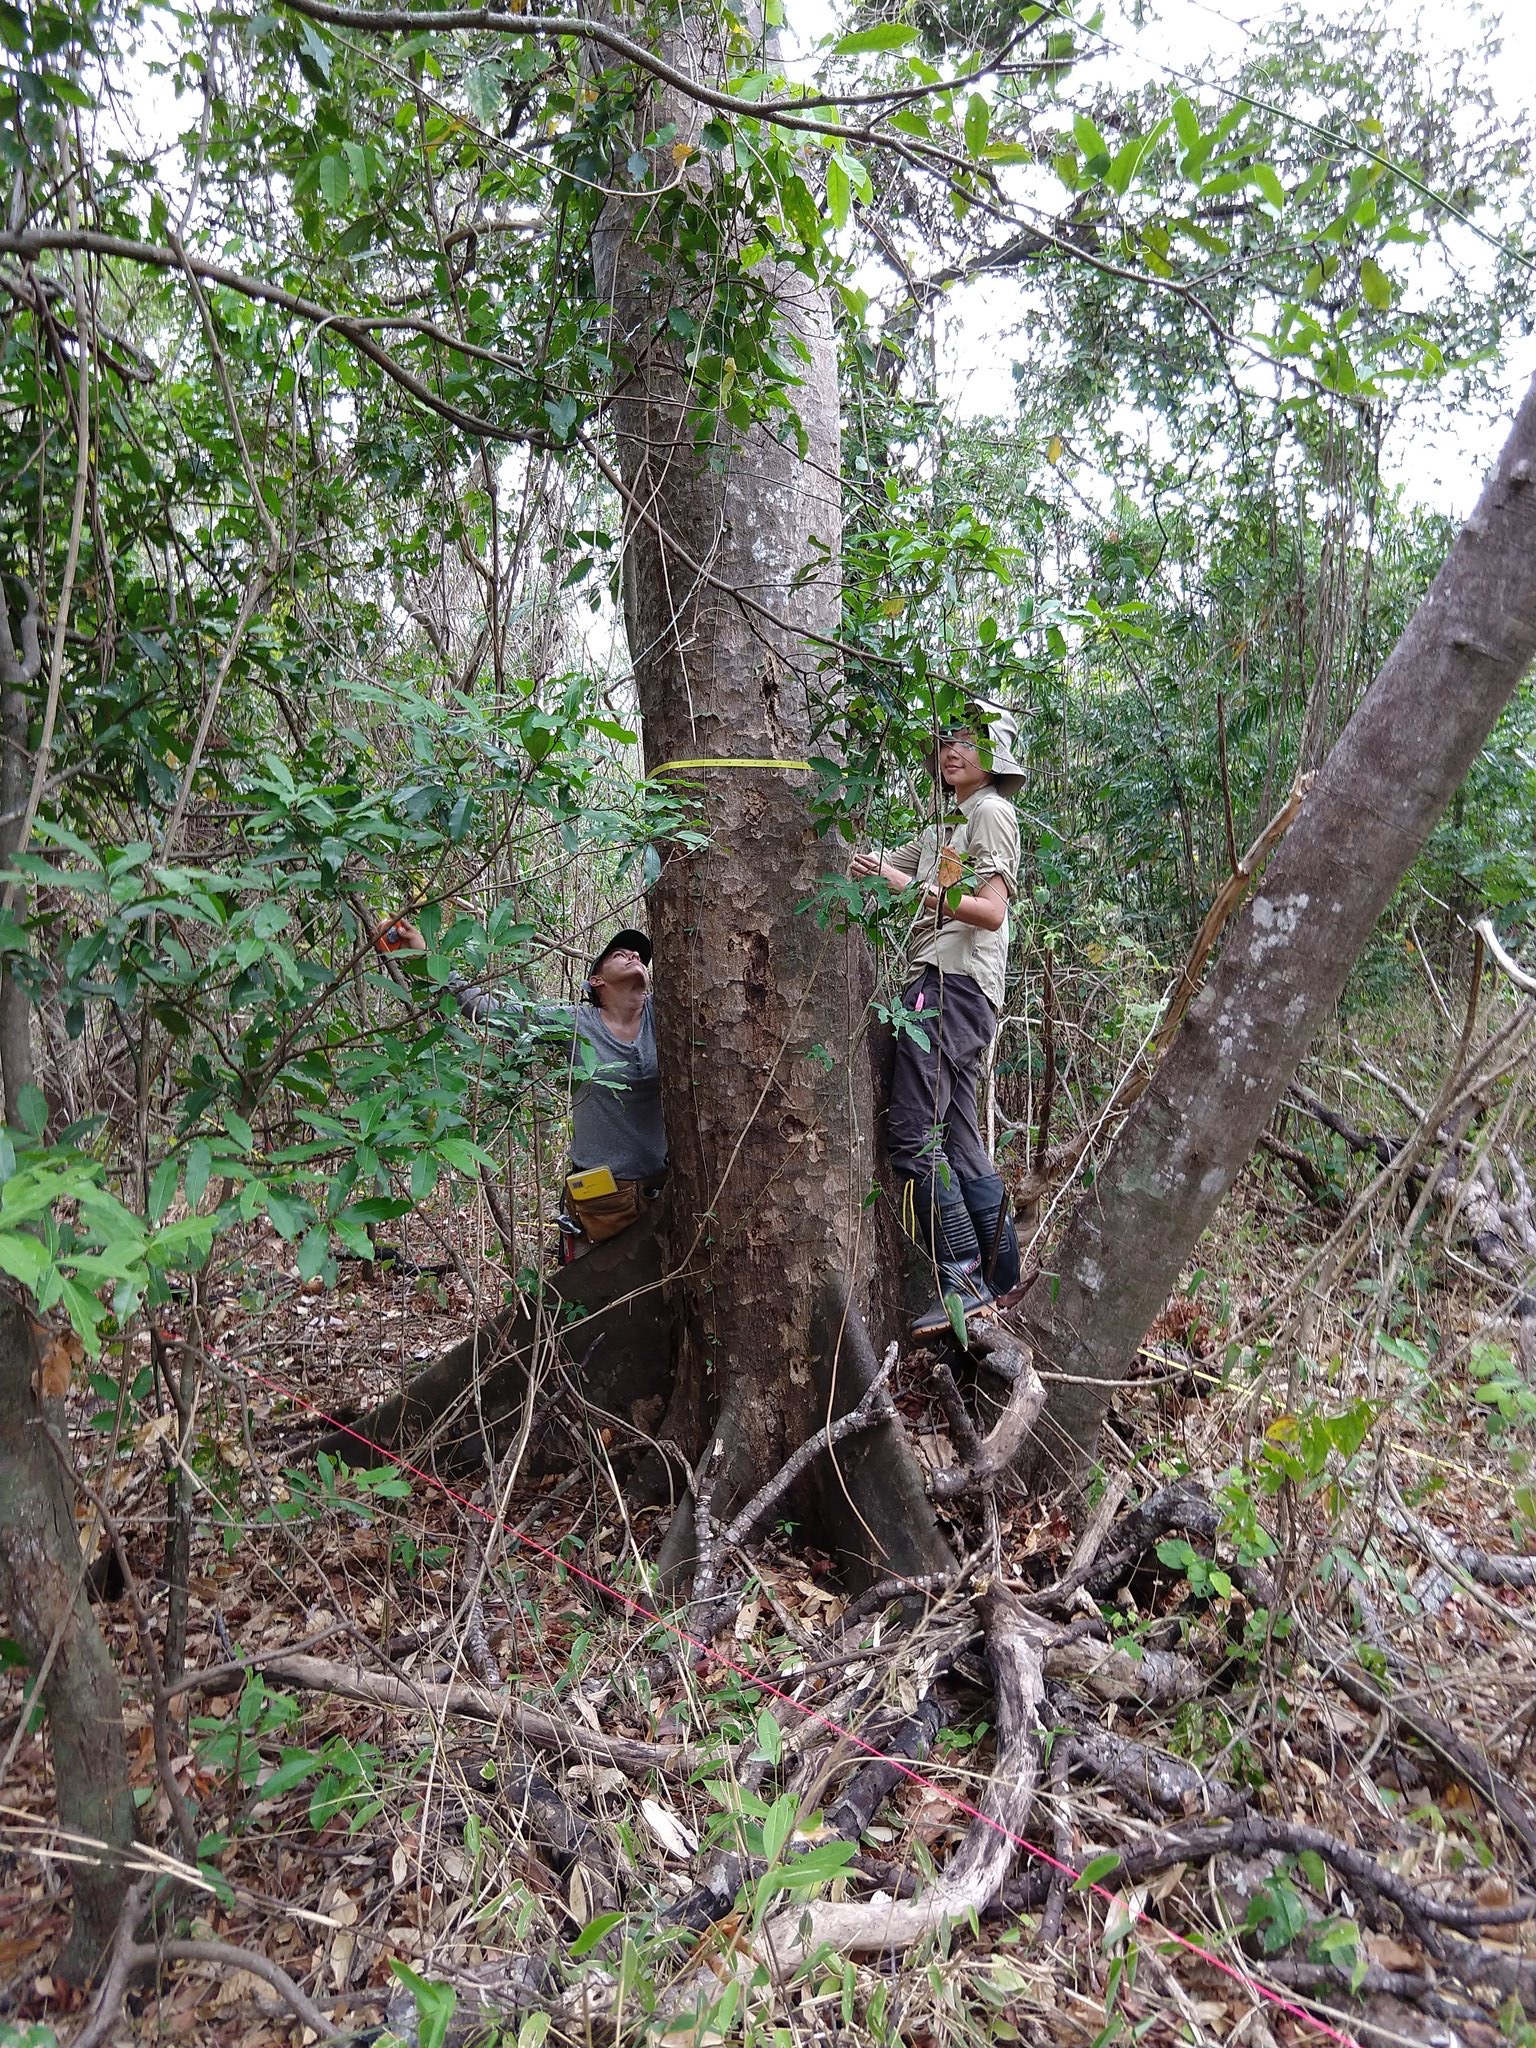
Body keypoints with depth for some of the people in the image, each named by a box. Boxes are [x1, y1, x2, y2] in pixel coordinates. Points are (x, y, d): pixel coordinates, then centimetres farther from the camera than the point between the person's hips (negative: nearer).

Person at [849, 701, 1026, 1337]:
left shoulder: (991, 813, 1)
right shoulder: (946, 828, 30)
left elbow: (992, 911, -13)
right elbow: (877, 865, 29)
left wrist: (919, 888, -26)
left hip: (955, 984, -10)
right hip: (937, 985, 10)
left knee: (912, 1131, -18)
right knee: (958, 1141, 7)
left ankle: (963, 1279, -16)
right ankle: (1003, 1281, 10)